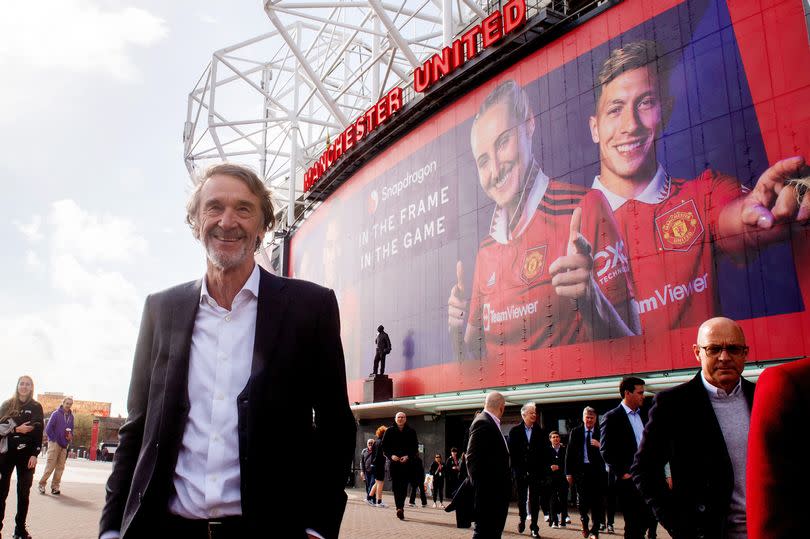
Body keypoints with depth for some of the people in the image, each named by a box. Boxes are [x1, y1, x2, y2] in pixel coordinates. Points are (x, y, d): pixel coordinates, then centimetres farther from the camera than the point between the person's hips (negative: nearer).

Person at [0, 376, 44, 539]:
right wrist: (16, 430, -14)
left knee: (23, 492, 3)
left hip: (26, 454, -1)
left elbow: (38, 432, -1)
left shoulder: (36, 407, 5)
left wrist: (35, 454, -9)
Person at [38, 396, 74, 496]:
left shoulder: (71, 416, 10)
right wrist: (54, 439, -11)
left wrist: (71, 436, -1)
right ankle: (41, 484, 5)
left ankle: (55, 486, 12)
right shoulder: (56, 414, -7)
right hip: (54, 443, -6)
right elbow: (48, 429, -9)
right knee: (50, 465, -7)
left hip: (64, 445, 6)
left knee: (60, 467, 6)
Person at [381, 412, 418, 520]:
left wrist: (408, 457, -9)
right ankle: (400, 508, 0)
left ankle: (400, 508, -11)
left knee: (404, 486, -8)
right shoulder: (390, 431, 7)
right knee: (396, 485, -2)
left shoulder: (411, 432, 7)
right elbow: (384, 446, 6)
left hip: (407, 463, 0)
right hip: (394, 462, 0)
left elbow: (415, 447, 7)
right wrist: (391, 456, -10)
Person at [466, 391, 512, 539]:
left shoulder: (490, 423, 13)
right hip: (488, 491, -10)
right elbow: (473, 459, -20)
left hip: (495, 491, 10)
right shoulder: (483, 423, -15)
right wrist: (479, 487, -19)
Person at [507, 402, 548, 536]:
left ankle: (534, 527, 11)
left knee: (534, 500, 3)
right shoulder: (514, 430, -1)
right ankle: (522, 519, 35)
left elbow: (543, 452, -1)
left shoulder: (539, 431, 1)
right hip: (520, 471, 0)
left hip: (535, 471, 0)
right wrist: (515, 467, -7)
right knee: (521, 498, 13)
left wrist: (543, 470, -7)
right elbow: (511, 451, -2)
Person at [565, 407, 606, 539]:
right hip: (581, 470, 0)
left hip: (597, 470, 0)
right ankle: (584, 521, 31)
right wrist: (569, 472, 0)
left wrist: (600, 446, -20)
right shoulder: (576, 432, 5)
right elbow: (570, 453, 4)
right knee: (582, 501, 1)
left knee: (596, 503, 3)